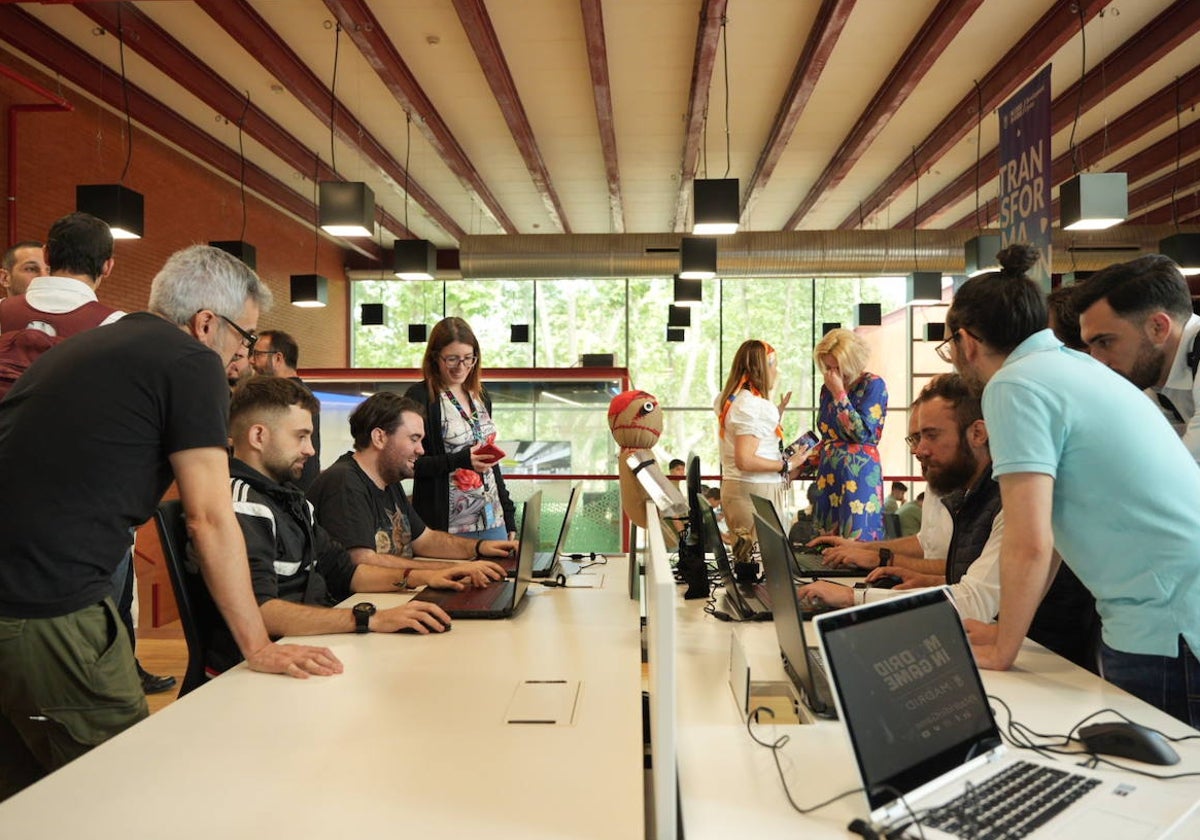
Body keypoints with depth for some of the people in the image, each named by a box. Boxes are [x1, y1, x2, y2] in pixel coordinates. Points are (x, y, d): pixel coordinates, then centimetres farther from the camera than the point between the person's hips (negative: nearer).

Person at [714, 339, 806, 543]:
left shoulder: (729, 399, 13)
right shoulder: (753, 406, -15)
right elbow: (745, 461, -21)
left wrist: (777, 413, 21)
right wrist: (787, 465, -13)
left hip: (733, 487, 9)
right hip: (754, 493, -9)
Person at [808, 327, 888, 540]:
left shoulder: (873, 385, -6)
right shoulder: (827, 388, 12)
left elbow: (863, 433, -16)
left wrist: (840, 394, -13)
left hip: (859, 474, -6)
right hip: (829, 474, 6)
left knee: (857, 540, -9)